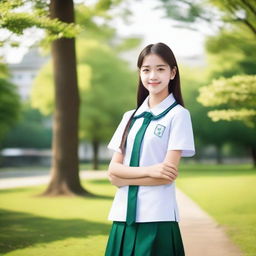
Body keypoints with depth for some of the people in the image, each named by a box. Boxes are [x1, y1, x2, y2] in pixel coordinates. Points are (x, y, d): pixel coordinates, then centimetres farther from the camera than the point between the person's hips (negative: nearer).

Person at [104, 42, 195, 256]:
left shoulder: (178, 115, -3)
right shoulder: (130, 117, 12)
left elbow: (169, 173, -11)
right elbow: (113, 170, 4)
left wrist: (123, 177, -5)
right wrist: (148, 170, -12)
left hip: (157, 217, -5)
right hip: (123, 215, 5)